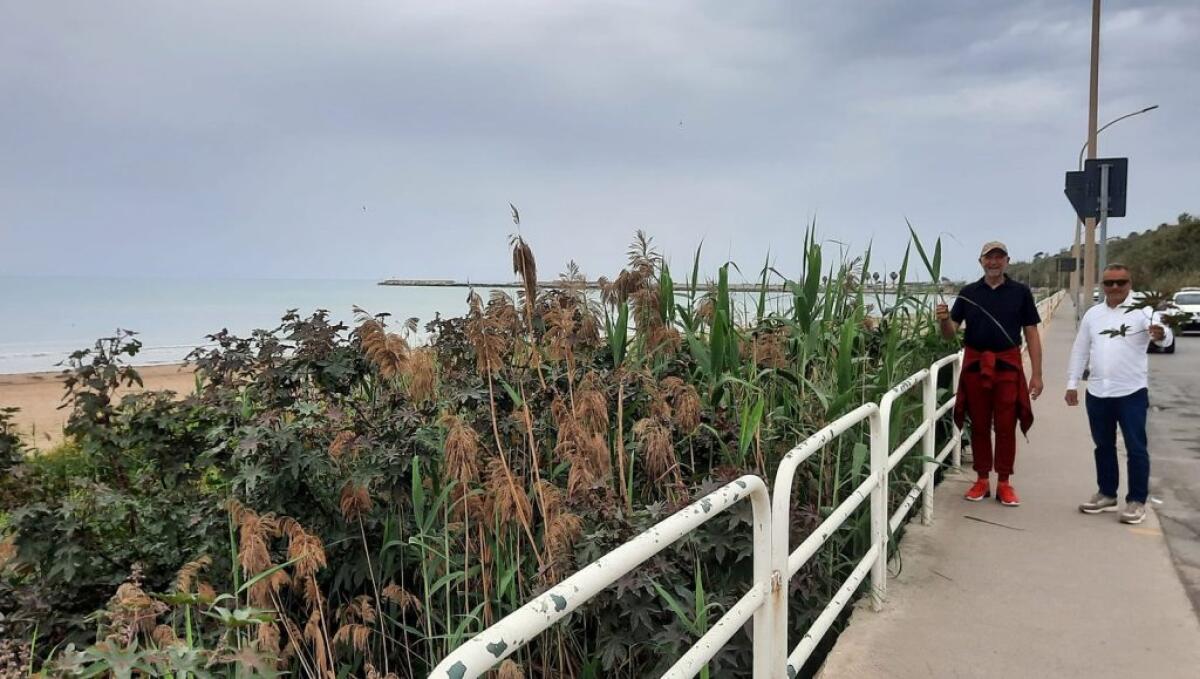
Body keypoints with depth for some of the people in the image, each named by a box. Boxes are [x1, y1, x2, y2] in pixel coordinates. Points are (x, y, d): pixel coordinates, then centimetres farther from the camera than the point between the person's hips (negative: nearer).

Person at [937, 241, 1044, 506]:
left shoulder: (1020, 292, 3)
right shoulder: (968, 293, 6)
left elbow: (1032, 334, 3)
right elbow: (950, 333, 3)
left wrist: (1037, 374, -3)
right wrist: (944, 320, -21)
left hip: (1008, 365, -1)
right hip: (975, 365, 1)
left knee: (1006, 427, 2)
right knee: (979, 426, 8)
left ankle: (1004, 482, 13)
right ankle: (982, 480, 18)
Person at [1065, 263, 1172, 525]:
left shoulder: (1142, 312, -6)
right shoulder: (1093, 314, 9)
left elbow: (1165, 336, -24)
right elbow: (1080, 350, 13)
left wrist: (1160, 334, -48)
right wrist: (1072, 383, 9)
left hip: (1131, 392, -5)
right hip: (1097, 392, 5)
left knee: (1135, 448, 0)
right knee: (1103, 446, 14)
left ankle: (1137, 500, 10)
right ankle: (1107, 494, 27)